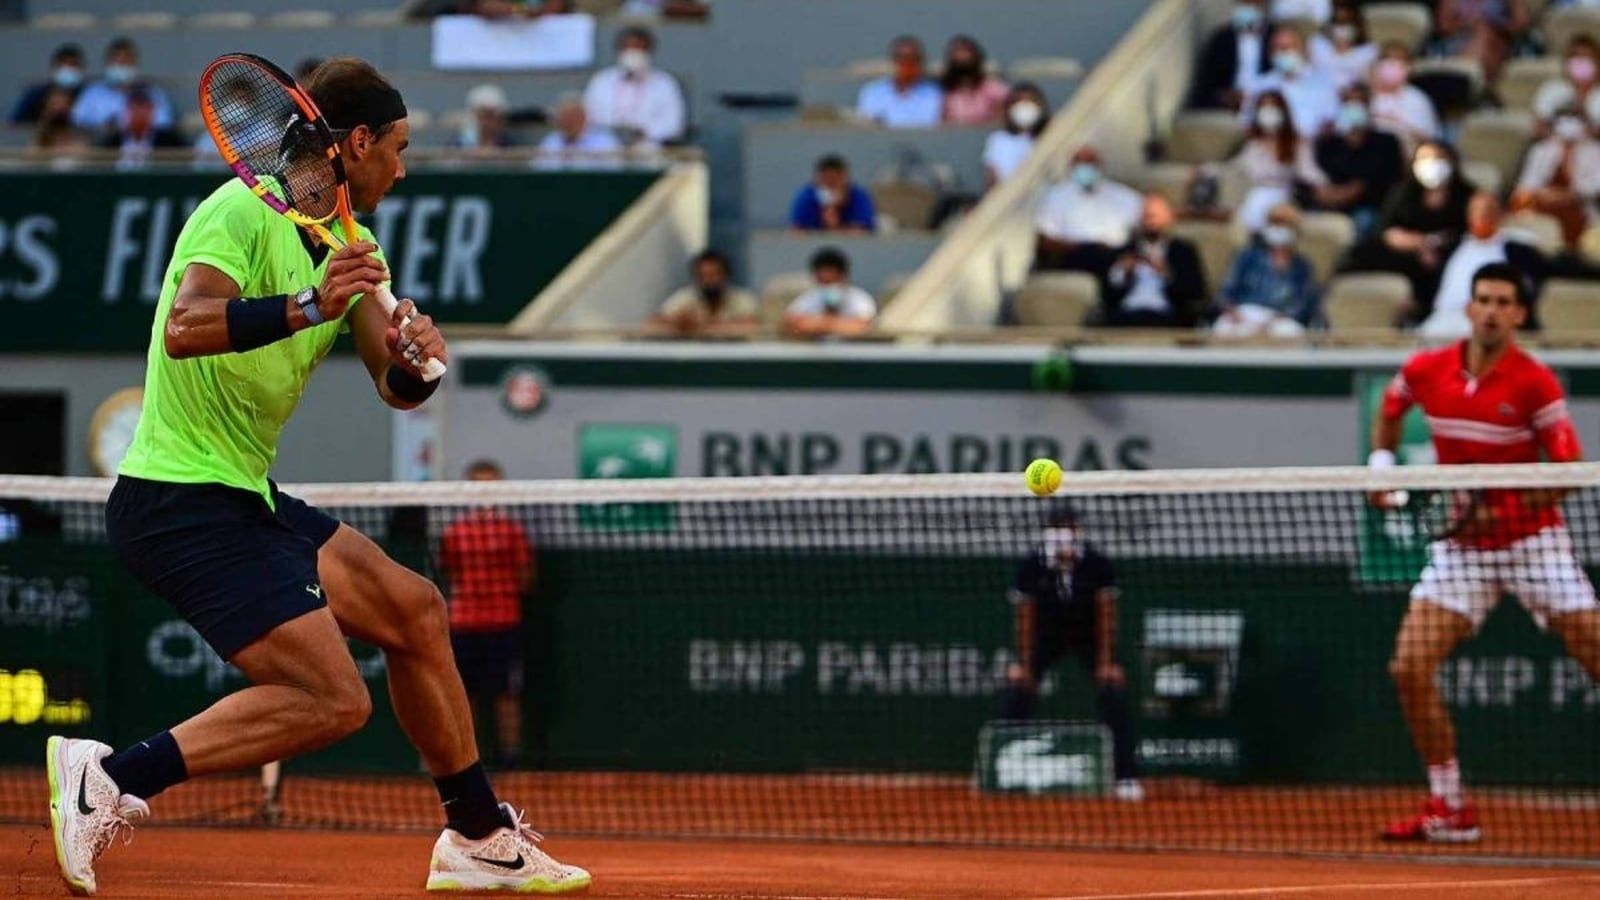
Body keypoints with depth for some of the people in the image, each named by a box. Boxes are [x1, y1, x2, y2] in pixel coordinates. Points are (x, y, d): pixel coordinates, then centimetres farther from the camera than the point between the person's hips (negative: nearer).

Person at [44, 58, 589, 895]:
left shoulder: (350, 246, 12)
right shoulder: (243, 212, -16)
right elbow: (184, 328, -33)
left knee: (415, 612, 18)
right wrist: (308, 307, -42)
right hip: (180, 503, -10)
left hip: (246, 497, 10)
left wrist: (414, 361, -15)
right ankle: (112, 775, -17)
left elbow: (393, 389, 8)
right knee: (332, 700, -18)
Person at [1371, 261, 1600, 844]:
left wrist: (1496, 507, -24)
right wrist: (1381, 465, 5)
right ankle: (1450, 811, 3)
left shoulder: (1535, 383, -14)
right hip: (1461, 548, 4)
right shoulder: (1425, 372, -2)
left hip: (1532, 539, -3)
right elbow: (1389, 410, 22)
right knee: (1410, 668, -9)